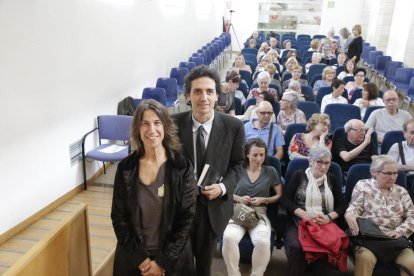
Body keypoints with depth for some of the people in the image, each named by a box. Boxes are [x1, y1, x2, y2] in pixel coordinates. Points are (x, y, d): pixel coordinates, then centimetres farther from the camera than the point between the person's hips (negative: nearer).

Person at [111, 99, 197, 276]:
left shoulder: (182, 166, -11)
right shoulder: (125, 168, -7)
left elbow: (186, 218, -10)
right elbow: (118, 217, -4)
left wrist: (163, 261, -11)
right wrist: (141, 259, -9)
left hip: (173, 258, -1)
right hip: (133, 259, 1)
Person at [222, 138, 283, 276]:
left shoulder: (270, 171, 9)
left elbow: (280, 195, 12)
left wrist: (263, 200, -5)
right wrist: (238, 198, -6)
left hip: (259, 214, 0)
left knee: (263, 242, -33)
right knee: (229, 238, -33)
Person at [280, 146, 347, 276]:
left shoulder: (333, 180, 15)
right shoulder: (299, 175, 7)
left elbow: (342, 205, 11)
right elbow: (284, 199, 0)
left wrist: (329, 217, -10)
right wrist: (304, 214, -14)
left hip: (325, 224, 2)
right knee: (296, 247, -31)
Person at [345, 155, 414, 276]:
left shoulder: (401, 191, 17)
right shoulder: (363, 185, 8)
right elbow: (355, 207, 4)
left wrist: (400, 231, -7)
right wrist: (349, 215, -21)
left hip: (395, 239, 3)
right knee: (365, 258, -34)